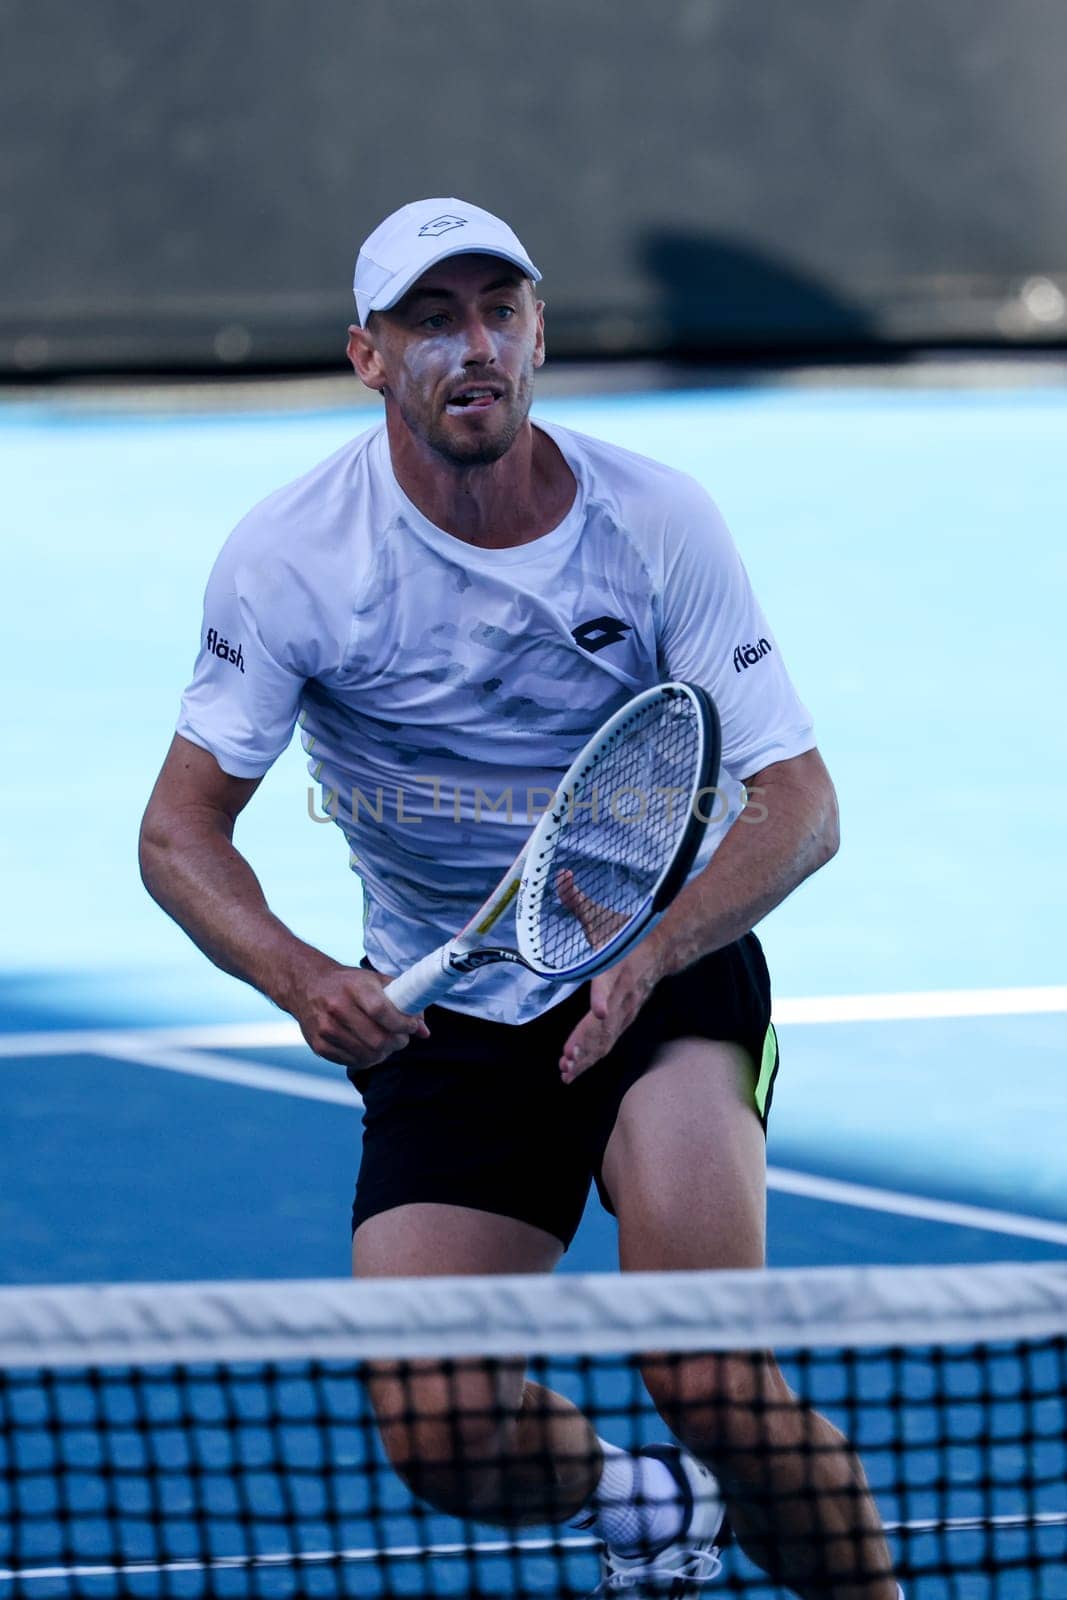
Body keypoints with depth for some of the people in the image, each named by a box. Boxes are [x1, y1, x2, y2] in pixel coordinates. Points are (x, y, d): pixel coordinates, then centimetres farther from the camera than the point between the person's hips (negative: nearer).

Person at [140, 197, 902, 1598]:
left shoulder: (657, 522, -11)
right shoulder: (291, 557, -12)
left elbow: (799, 804, -11)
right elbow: (182, 827, -9)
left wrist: (644, 958, -30)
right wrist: (304, 980, -30)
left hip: (670, 974, -1)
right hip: (447, 1020, 1)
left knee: (707, 1378, -25)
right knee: (439, 1438, -15)